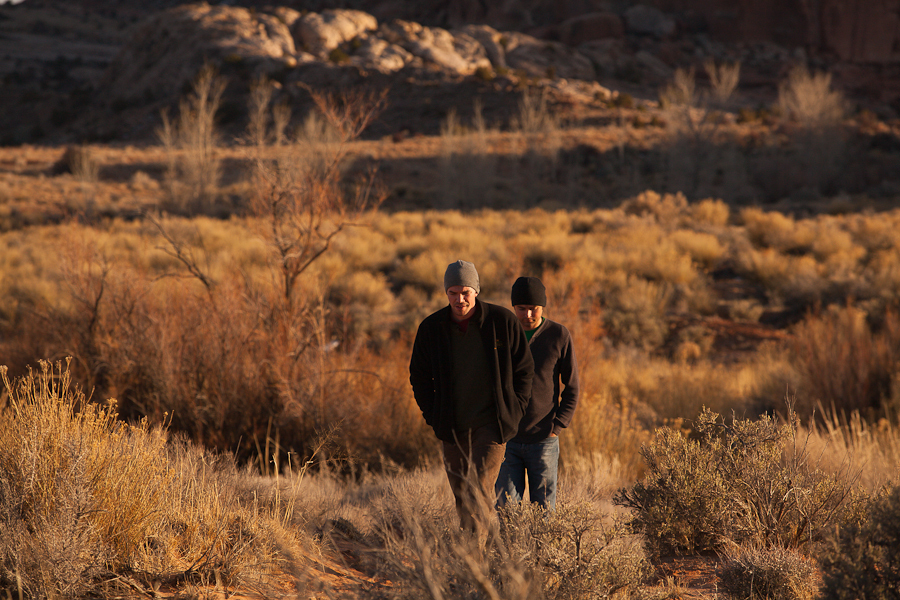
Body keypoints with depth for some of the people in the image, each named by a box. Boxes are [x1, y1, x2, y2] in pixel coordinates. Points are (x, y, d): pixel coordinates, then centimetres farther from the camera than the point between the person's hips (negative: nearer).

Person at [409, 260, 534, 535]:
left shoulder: (503, 321, -6)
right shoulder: (431, 327, 0)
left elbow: (524, 370, 4)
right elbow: (419, 377, 12)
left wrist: (514, 412, -2)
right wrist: (433, 416, 4)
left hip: (491, 424, -3)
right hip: (452, 428, 3)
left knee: (478, 490, -16)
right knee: (461, 494, 8)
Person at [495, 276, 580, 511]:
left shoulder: (559, 336, -2)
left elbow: (572, 388, 3)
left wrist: (557, 427, -7)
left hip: (544, 441, -1)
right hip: (507, 440, 1)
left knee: (543, 509, 1)